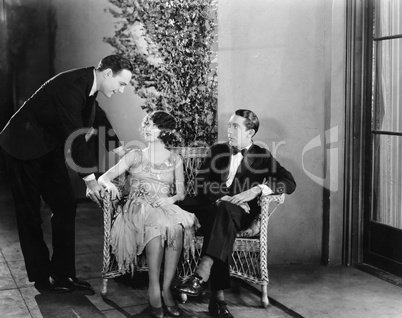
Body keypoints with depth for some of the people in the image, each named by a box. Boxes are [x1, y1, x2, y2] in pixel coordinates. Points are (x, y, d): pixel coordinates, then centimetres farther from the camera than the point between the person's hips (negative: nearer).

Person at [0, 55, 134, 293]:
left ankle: (63, 273, 11)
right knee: (30, 213, 1)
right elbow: (74, 135, -30)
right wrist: (89, 178, -27)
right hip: (24, 148, -9)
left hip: (50, 146, 9)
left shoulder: (89, 83, -3)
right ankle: (42, 278, 11)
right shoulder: (71, 86, -30)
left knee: (66, 207, 4)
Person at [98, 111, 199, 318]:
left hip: (165, 208, 1)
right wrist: (110, 185, -15)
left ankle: (166, 288, -31)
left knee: (177, 227, -36)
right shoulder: (135, 156, 16)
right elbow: (103, 178, 9)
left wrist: (171, 199, -10)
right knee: (157, 226, -38)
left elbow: (181, 193, 14)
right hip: (138, 208, -1)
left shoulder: (175, 159, 19)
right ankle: (154, 291, -35)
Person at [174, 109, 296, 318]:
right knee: (221, 212, -35)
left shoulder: (262, 156, 9)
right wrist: (224, 197, -16)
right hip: (212, 207, 1)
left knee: (225, 210, -37)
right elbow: (201, 184, 3)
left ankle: (202, 275, -48)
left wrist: (256, 190, -18)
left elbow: (289, 183, -4)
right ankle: (218, 296, -42)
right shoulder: (217, 150, 16)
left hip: (239, 212, -1)